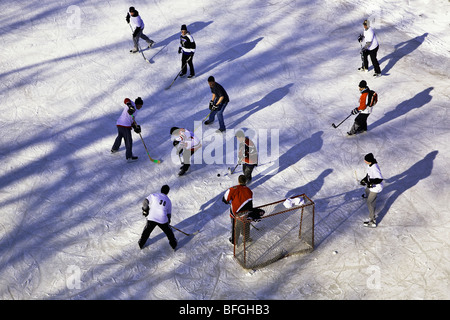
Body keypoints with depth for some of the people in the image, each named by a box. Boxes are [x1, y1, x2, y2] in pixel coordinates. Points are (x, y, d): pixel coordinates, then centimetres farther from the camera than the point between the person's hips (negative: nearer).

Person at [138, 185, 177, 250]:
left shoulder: (153, 195, 4)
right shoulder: (168, 201, 11)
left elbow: (145, 201, -4)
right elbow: (169, 214, 15)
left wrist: (145, 210, 10)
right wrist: (168, 221, 30)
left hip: (151, 218, -1)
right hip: (163, 220, 1)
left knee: (147, 231, 22)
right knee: (168, 231, 23)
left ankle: (141, 244, 33)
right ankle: (174, 245, 32)